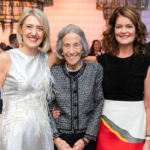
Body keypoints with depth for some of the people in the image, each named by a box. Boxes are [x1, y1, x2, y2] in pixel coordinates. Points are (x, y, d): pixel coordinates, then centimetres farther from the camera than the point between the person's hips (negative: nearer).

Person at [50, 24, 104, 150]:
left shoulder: (96, 70, -6)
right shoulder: (53, 73, -5)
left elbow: (99, 106, -6)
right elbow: (47, 109, -1)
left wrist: (86, 140, -9)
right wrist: (56, 139, -9)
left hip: (88, 137, 0)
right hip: (60, 137, 0)